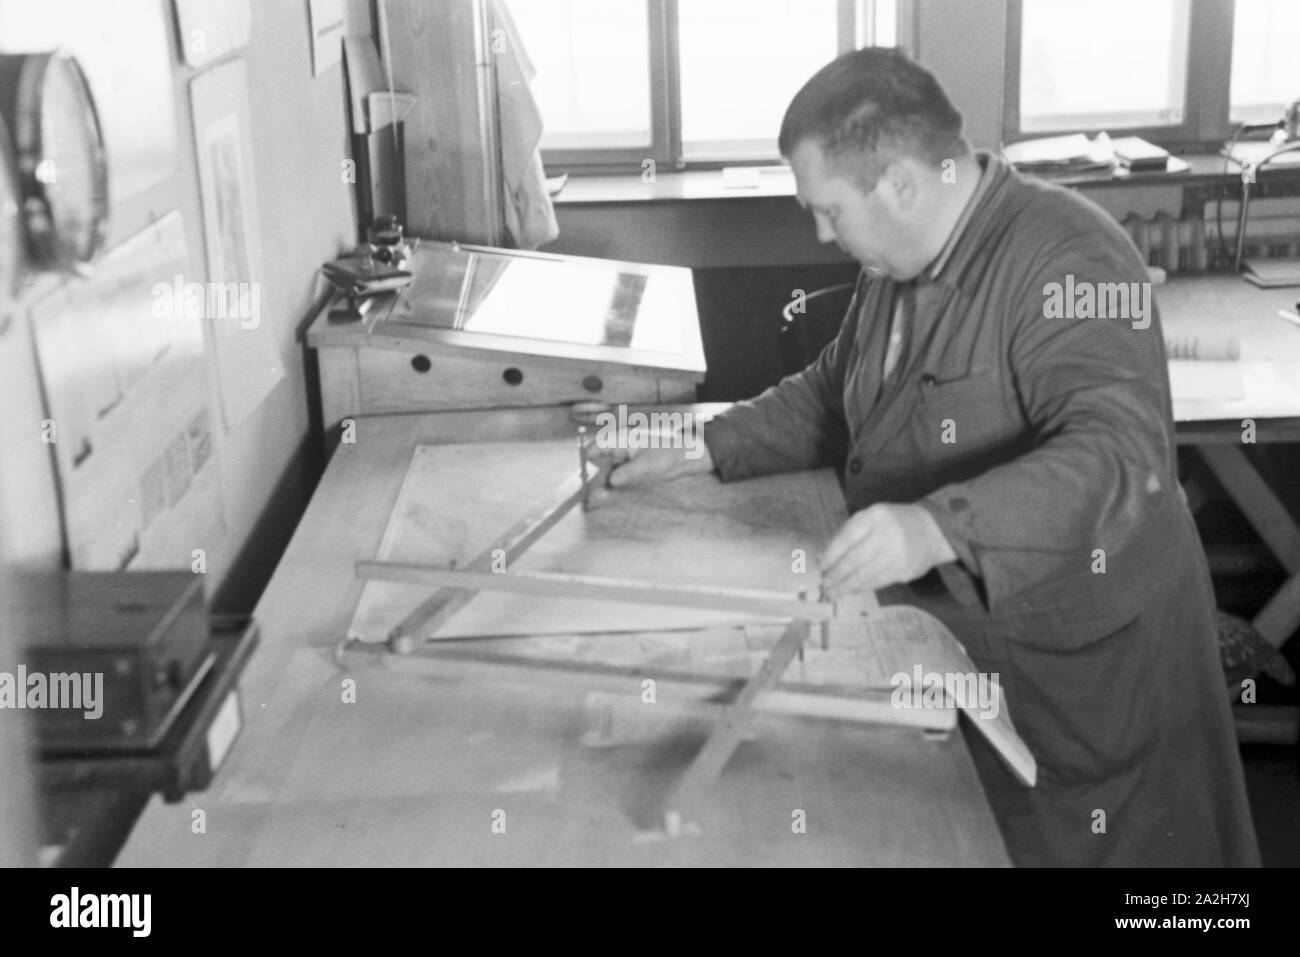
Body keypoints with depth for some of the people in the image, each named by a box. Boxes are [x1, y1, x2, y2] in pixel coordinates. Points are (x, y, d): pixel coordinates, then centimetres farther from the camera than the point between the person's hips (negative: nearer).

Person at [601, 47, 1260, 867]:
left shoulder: (1069, 259, -24)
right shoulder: (900, 265, 4)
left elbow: (1120, 454, -37)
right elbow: (833, 394, 19)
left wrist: (938, 528, -51)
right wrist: (707, 450, 8)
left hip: (1084, 667, -7)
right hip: (950, 642, 8)